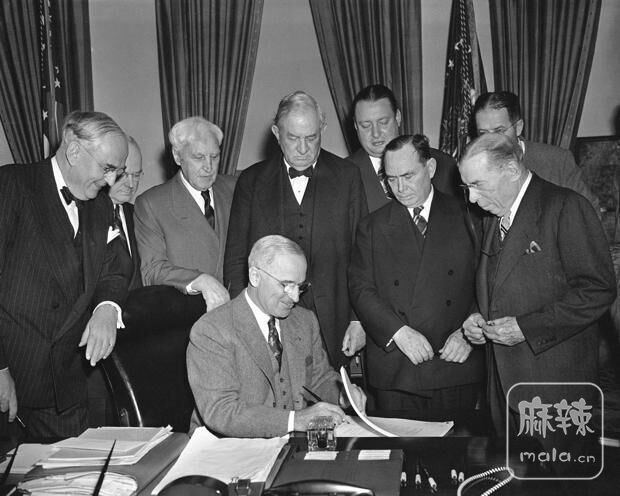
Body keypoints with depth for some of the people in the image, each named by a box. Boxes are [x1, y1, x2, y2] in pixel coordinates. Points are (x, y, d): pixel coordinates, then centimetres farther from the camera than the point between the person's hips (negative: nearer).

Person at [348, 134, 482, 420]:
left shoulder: (465, 217, 6)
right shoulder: (372, 227, 8)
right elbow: (360, 289, 0)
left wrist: (469, 332, -8)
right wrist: (399, 332, -13)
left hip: (456, 366, 0)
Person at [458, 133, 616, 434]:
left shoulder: (566, 207, -12)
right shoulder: (492, 218, 14)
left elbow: (598, 289, -16)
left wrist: (526, 327, -18)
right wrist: (477, 318, 1)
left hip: (555, 379, -7)